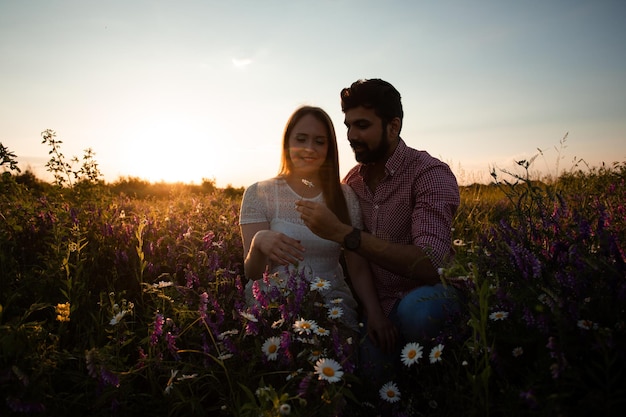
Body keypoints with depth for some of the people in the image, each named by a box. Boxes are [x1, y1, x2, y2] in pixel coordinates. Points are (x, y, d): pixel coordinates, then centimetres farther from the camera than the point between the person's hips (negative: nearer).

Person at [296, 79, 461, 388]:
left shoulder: (431, 174, -13)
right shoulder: (351, 181, 6)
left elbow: (430, 264, -28)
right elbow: (352, 258, 10)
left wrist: (343, 234, -31)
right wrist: (370, 312, -7)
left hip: (425, 298, -3)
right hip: (377, 306, 3)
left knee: (418, 309, -37)